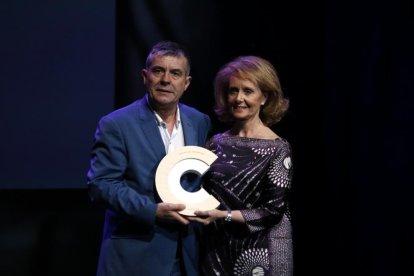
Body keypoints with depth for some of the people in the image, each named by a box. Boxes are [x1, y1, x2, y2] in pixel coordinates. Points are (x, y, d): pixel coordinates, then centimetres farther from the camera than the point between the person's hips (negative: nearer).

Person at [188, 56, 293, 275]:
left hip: (260, 255, -4)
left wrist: (223, 216, -18)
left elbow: (273, 211, -12)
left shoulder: (278, 149, -9)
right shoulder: (216, 143, 4)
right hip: (216, 250, 4)